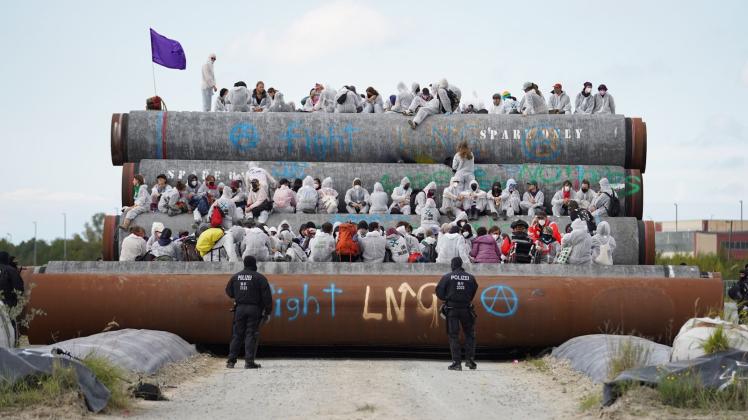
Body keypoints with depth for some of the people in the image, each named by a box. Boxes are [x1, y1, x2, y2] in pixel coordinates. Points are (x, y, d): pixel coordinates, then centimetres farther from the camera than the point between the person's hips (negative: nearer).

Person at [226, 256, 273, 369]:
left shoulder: (235, 277, 8)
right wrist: (268, 312, -1)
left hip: (239, 308, 3)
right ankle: (249, 361, -6)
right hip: (254, 309, -3)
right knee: (251, 334, -1)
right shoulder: (259, 278, -4)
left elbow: (229, 292, 18)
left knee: (237, 334, 8)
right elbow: (267, 296, -7)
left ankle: (231, 361, 6)